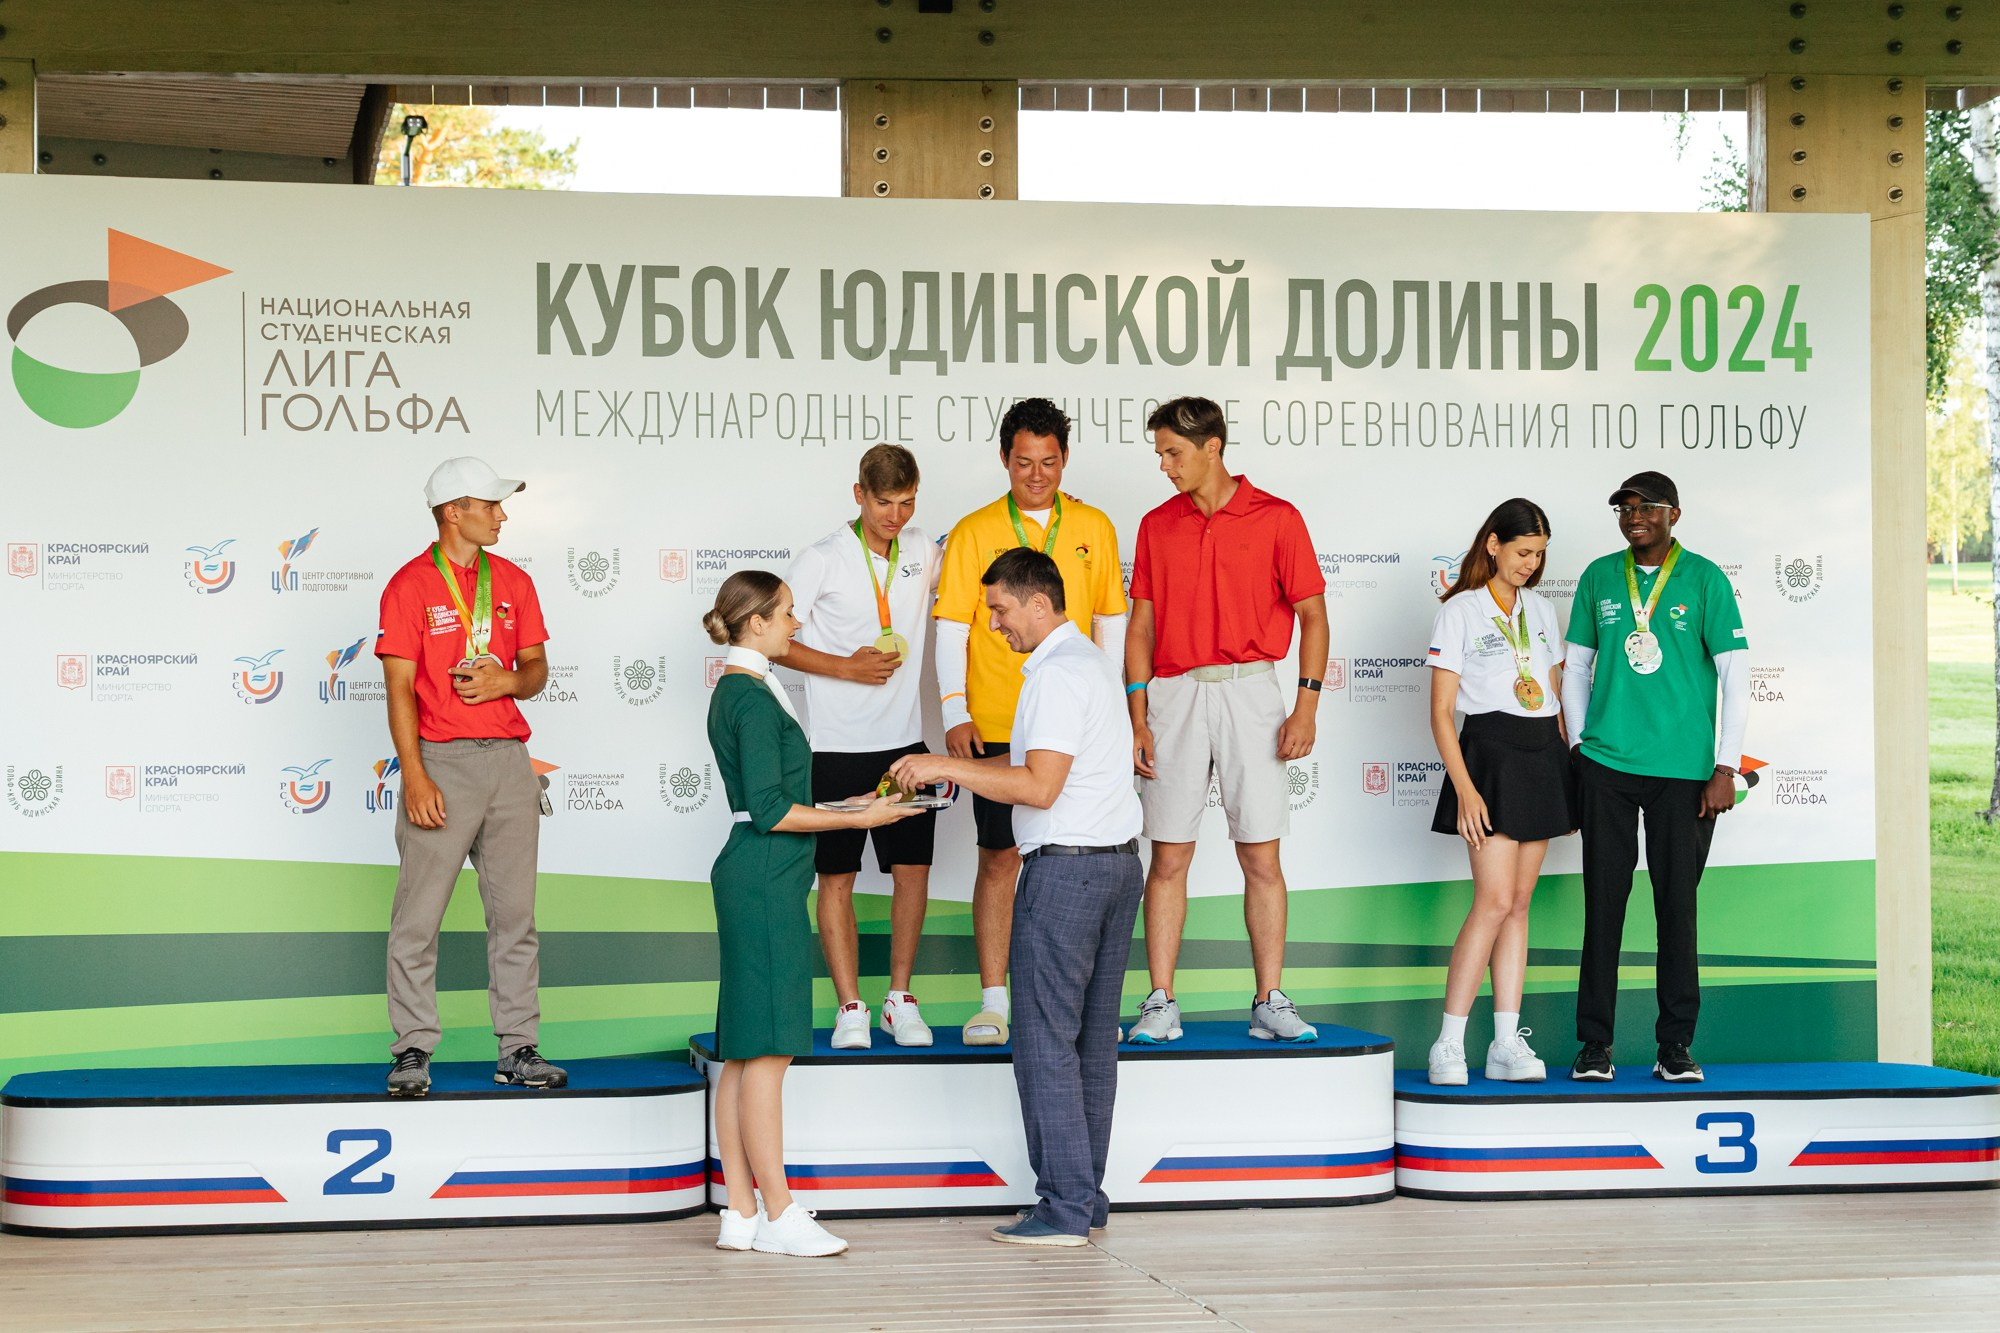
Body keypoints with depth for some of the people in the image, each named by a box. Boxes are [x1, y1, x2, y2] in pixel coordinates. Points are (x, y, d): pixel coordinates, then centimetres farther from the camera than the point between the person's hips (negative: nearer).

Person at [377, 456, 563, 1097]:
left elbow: (536, 669, 15)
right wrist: (414, 774, -15)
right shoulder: (409, 586, -3)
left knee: (515, 911, 7)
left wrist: (504, 680, -9)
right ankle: (413, 1050, 3)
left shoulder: (514, 582, 12)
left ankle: (518, 1048, 13)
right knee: (419, 914, -4)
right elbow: (400, 688, -8)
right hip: (441, 760, -5)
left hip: (508, 758, 5)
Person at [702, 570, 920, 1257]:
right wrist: (856, 819, -13)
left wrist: (841, 806, 21)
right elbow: (769, 810, -18)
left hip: (752, 877, 10)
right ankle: (778, 1216, -6)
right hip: (766, 880, -10)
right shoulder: (754, 697, -13)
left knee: (744, 1052, 8)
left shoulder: (736, 692, 18)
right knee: (767, 1049, -8)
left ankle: (740, 1213, 11)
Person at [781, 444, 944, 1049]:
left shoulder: (922, 549, 6)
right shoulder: (822, 560, -8)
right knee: (837, 875, 0)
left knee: (913, 868, 4)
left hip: (905, 740, 4)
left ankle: (900, 998, 15)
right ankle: (849, 1007, 7)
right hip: (837, 747, -4)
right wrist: (848, 668, -14)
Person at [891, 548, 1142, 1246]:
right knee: (1094, 1037, 10)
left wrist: (946, 767, -16)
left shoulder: (1056, 674, -14)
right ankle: (1086, 1195, 14)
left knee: (1045, 1038, -6)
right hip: (1118, 860, 10)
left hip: (1064, 867, -10)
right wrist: (961, 768, 17)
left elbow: (1040, 786, -21)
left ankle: (1063, 1207, -5)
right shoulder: (1091, 659, 17)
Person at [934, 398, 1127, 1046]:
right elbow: (951, 628, 0)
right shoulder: (973, 532, 1)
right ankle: (993, 1002, 6)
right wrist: (955, 713, -9)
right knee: (999, 859, 1)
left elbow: (1112, 623, 12)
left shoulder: (1093, 528, 8)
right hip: (997, 726, -2)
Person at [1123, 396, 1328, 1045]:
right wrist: (1137, 719, 1)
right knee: (1168, 857, 1)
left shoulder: (1277, 518, 0)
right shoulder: (1156, 526, 8)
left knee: (1261, 857, 0)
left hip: (1251, 693, -2)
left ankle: (1270, 1004, 5)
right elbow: (1141, 626, 9)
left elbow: (1312, 614, 1)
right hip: (1174, 696, 2)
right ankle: (1161, 1005, 5)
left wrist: (1307, 705, -8)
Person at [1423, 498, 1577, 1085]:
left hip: (1544, 754, 6)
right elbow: (1441, 713, -6)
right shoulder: (1460, 612, -3)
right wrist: (1465, 790, -15)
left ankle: (1507, 1043, 6)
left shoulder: (1541, 611, 15)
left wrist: (1567, 774, 12)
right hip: (1490, 751, -6)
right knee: (1495, 901, -13)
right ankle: (1449, 1043, -9)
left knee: (1519, 903, 5)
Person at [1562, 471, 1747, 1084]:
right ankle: (1595, 1044, 7)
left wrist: (1726, 768, -6)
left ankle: (1675, 1046, 8)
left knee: (1677, 902, 1)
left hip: (1682, 769, -2)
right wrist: (1579, 745, 7)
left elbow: (1735, 676, -1)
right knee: (1604, 899, 2)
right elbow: (1576, 665, 16)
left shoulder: (1704, 579, 0)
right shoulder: (1600, 576, 9)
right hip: (1605, 763, 2)